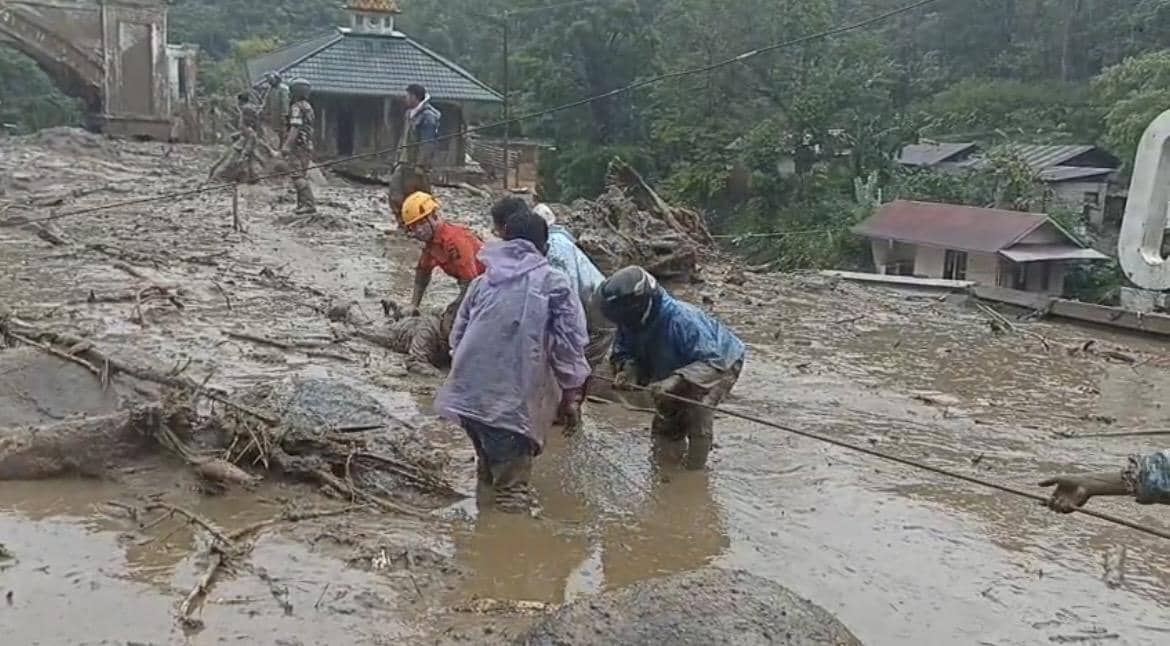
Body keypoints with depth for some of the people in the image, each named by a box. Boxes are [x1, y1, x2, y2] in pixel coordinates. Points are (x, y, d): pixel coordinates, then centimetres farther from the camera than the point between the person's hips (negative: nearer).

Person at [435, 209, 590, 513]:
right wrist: (572, 399, 5)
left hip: (467, 395, 6)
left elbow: (457, 336, 17)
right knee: (512, 484, 2)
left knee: (488, 470, 26)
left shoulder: (483, 281, 16)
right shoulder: (554, 283, 2)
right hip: (512, 402, -5)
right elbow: (569, 346, -3)